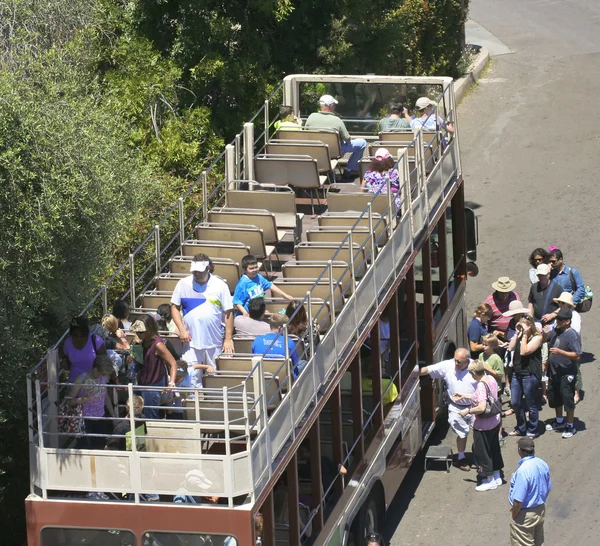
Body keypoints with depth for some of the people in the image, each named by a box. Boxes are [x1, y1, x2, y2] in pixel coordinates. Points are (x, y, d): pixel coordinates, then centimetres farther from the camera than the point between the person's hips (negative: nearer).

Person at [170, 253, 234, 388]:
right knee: (192, 377, -4)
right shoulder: (183, 284, 3)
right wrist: (182, 330, -5)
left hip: (214, 342, -1)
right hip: (191, 342, 1)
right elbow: (174, 307, 8)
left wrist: (228, 339, -3)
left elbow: (228, 312, 0)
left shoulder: (220, 285, -1)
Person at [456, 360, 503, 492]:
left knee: (481, 451, 8)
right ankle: (497, 476, 35)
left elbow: (481, 407, -33)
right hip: (495, 421, 9)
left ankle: (489, 481, 18)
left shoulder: (481, 386, -27)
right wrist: (465, 396, 19)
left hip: (483, 425, -9)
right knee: (494, 448, 22)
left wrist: (467, 411, -17)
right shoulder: (491, 379, -1)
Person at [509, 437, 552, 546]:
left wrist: (513, 515, -11)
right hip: (541, 511, 8)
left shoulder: (523, 470, -29)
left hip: (525, 515, -8)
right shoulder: (542, 464, -4)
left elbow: (518, 501, -26)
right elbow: (548, 489, 10)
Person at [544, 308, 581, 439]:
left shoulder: (572, 335, -18)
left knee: (567, 399, 0)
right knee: (554, 398, 20)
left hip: (567, 374, -8)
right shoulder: (554, 332, 4)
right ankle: (559, 421, 39)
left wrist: (560, 351, -29)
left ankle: (570, 426, 13)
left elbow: (577, 355, -23)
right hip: (554, 372, 8)